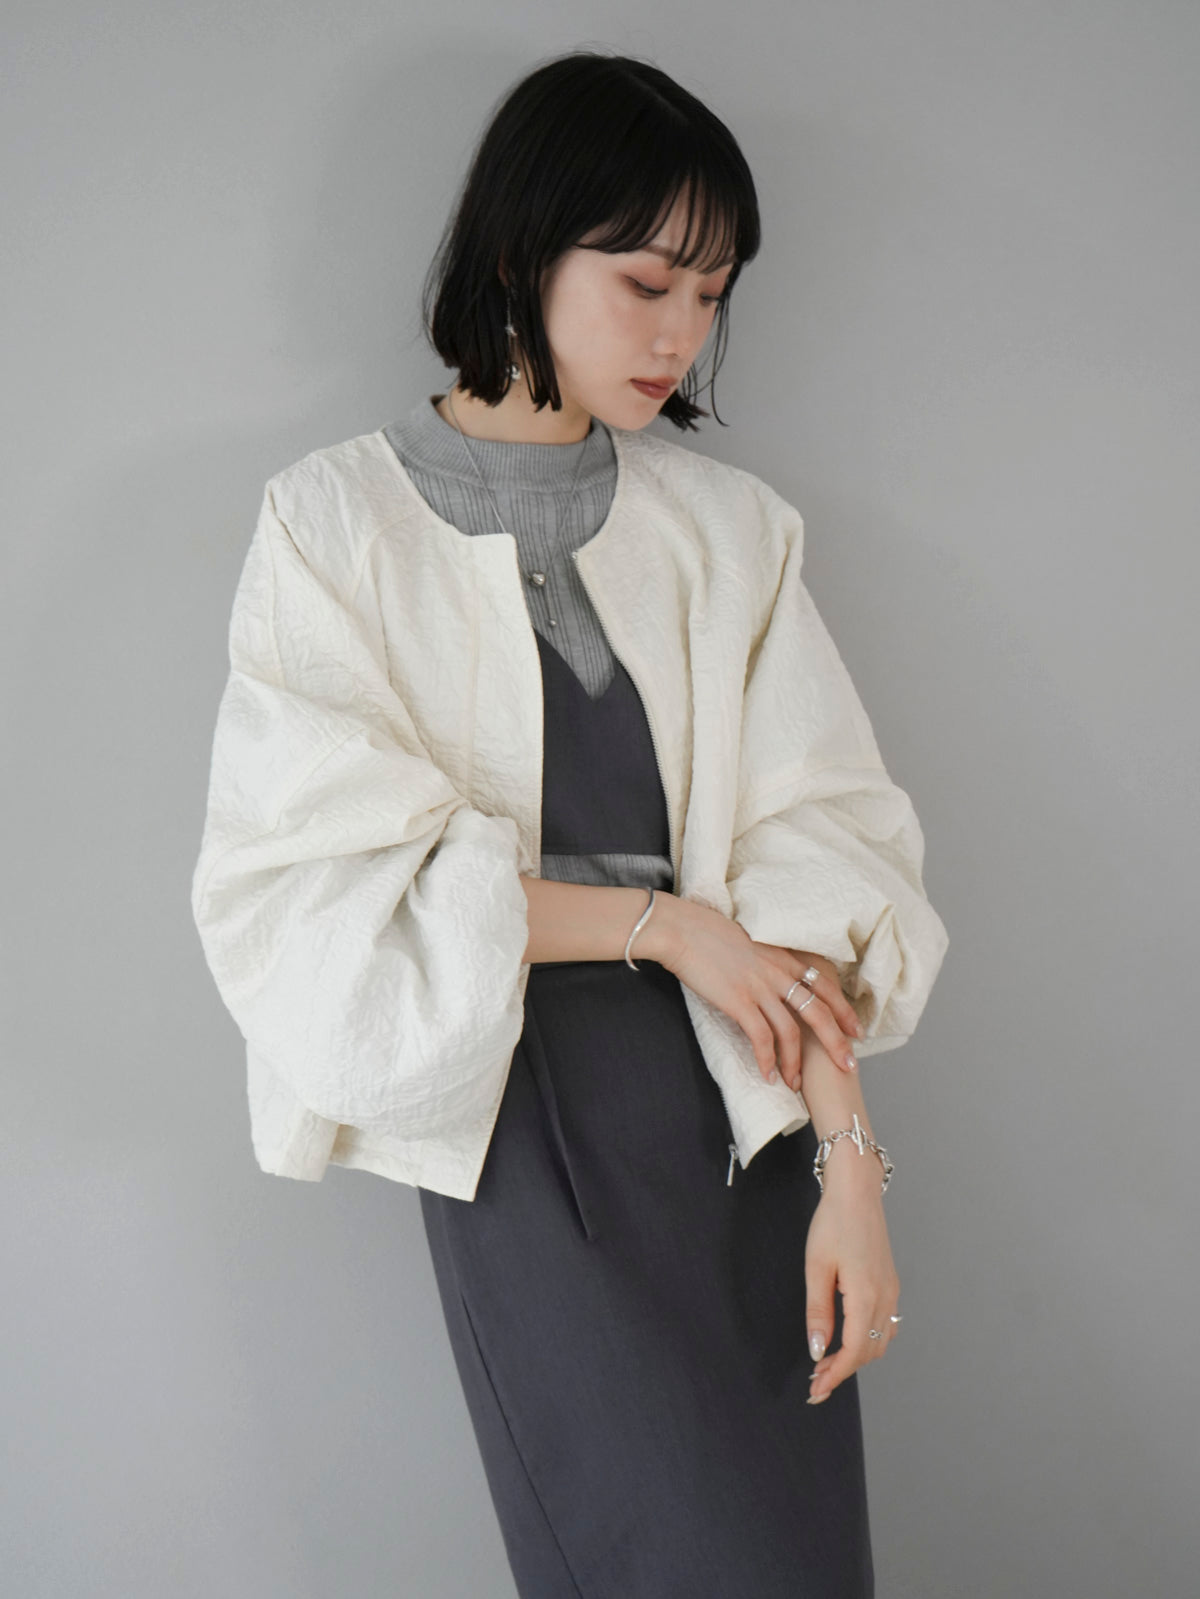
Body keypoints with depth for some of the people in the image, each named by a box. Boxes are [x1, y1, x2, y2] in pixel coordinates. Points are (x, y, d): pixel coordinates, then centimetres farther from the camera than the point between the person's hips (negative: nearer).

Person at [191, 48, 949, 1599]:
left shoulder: (724, 525, 7)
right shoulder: (337, 523, -1)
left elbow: (807, 846, -1)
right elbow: (317, 873, -9)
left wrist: (848, 1157, -10)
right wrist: (654, 917, -11)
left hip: (735, 1093, 3)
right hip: (514, 1103, -3)